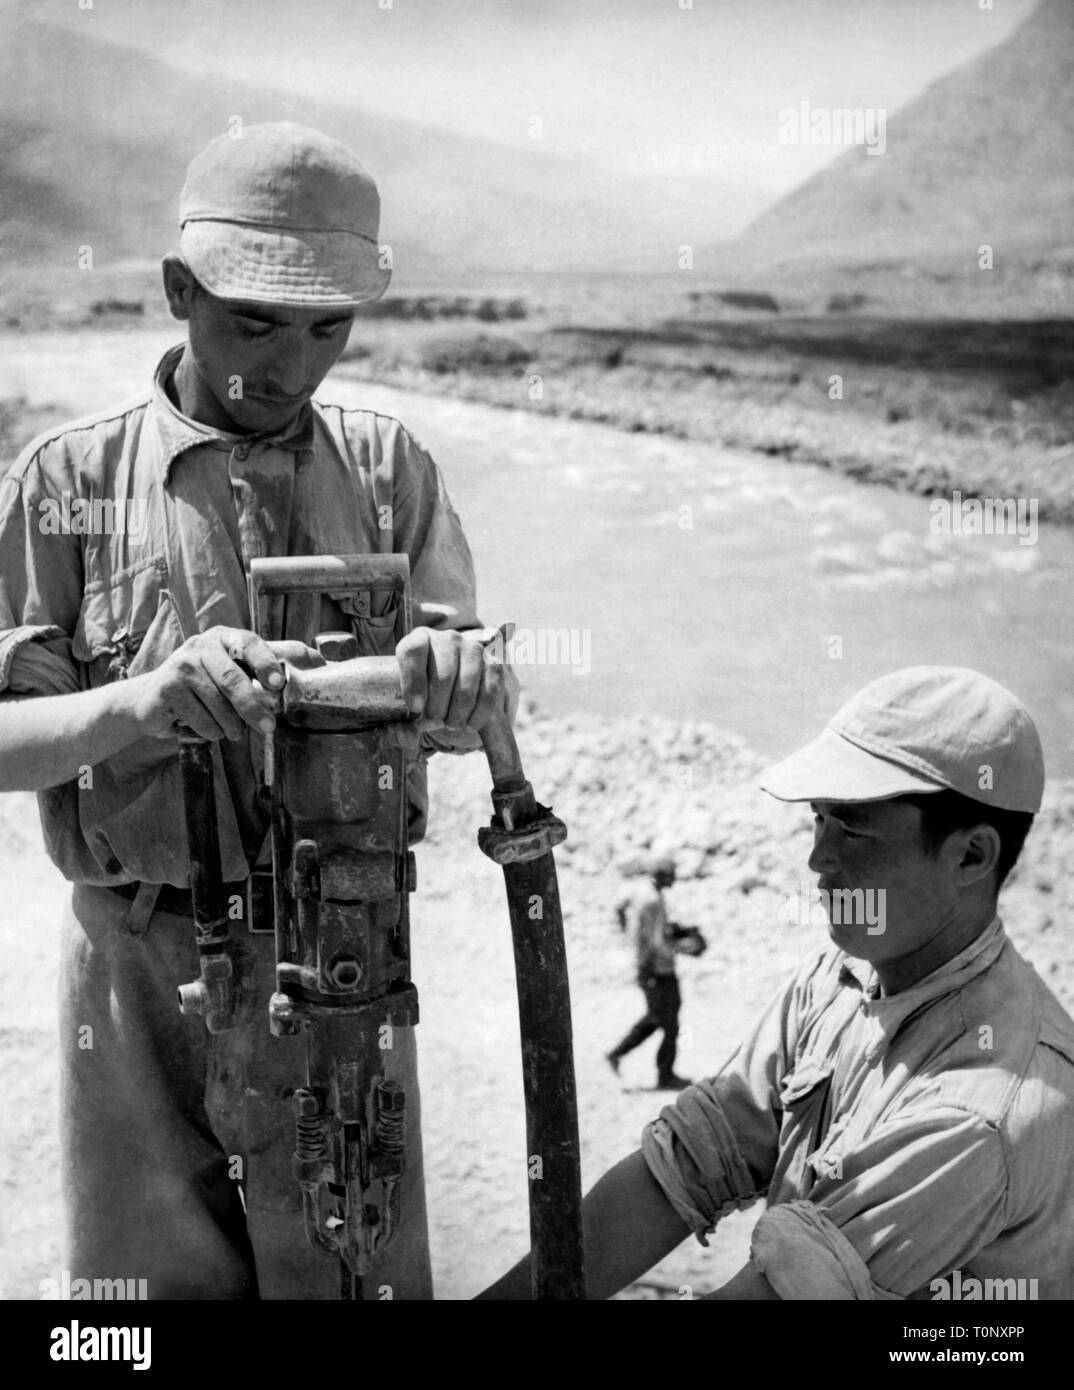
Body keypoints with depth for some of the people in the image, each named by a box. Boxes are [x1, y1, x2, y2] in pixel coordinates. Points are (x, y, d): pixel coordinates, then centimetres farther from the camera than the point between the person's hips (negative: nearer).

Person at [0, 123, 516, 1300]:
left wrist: (455, 681, -25)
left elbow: (476, 710, -1)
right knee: (155, 1274, 11)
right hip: (141, 969, -1)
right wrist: (150, 701, -26)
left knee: (367, 1271, 10)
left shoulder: (386, 467, 4)